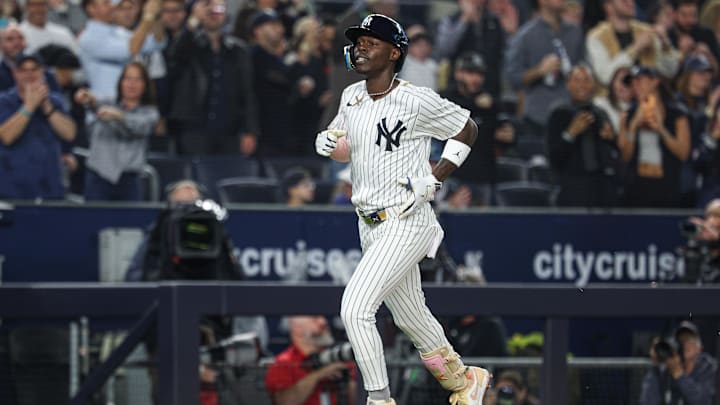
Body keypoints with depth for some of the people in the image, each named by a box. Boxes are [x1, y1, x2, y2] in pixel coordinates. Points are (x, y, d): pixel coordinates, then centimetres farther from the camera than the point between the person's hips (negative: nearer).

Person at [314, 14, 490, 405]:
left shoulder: (417, 101, -15)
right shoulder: (351, 97, 6)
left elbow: (467, 129, -3)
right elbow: (345, 148, 21)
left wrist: (433, 179, -11)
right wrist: (328, 142, -3)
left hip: (406, 222, -8)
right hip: (369, 224, 8)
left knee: (355, 309, -20)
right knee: (410, 317, 19)